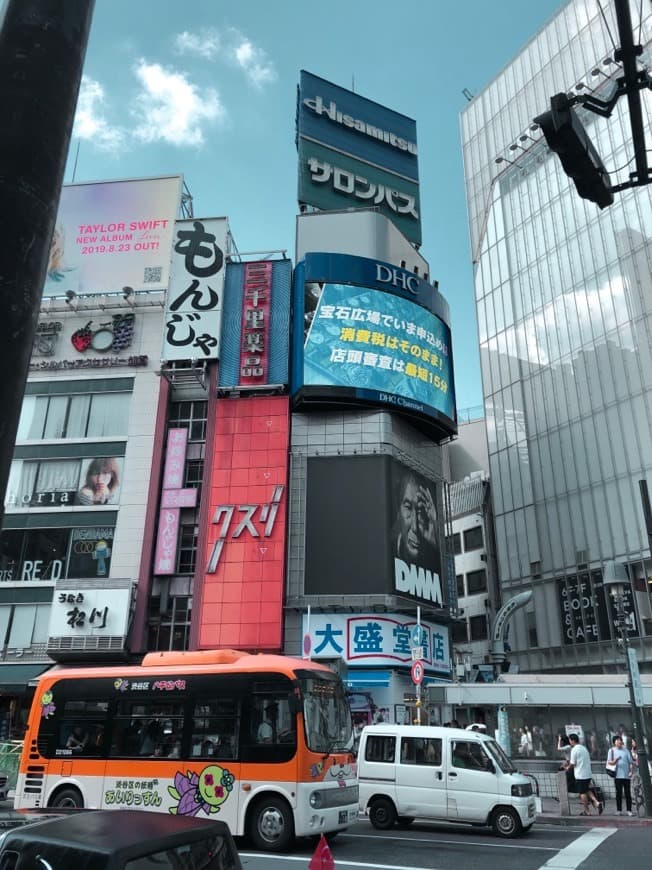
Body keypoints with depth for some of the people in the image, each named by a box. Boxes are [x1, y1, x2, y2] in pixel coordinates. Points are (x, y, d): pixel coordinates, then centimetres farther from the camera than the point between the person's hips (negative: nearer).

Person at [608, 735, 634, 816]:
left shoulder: (626, 750, 9)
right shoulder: (612, 750, 4)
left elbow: (631, 762, 8)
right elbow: (609, 761, -1)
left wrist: (631, 771, -5)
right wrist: (615, 761, -22)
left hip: (627, 775, 2)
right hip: (618, 775, -2)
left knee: (628, 793, 4)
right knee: (619, 793, 1)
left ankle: (629, 810, 10)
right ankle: (619, 810, 8)